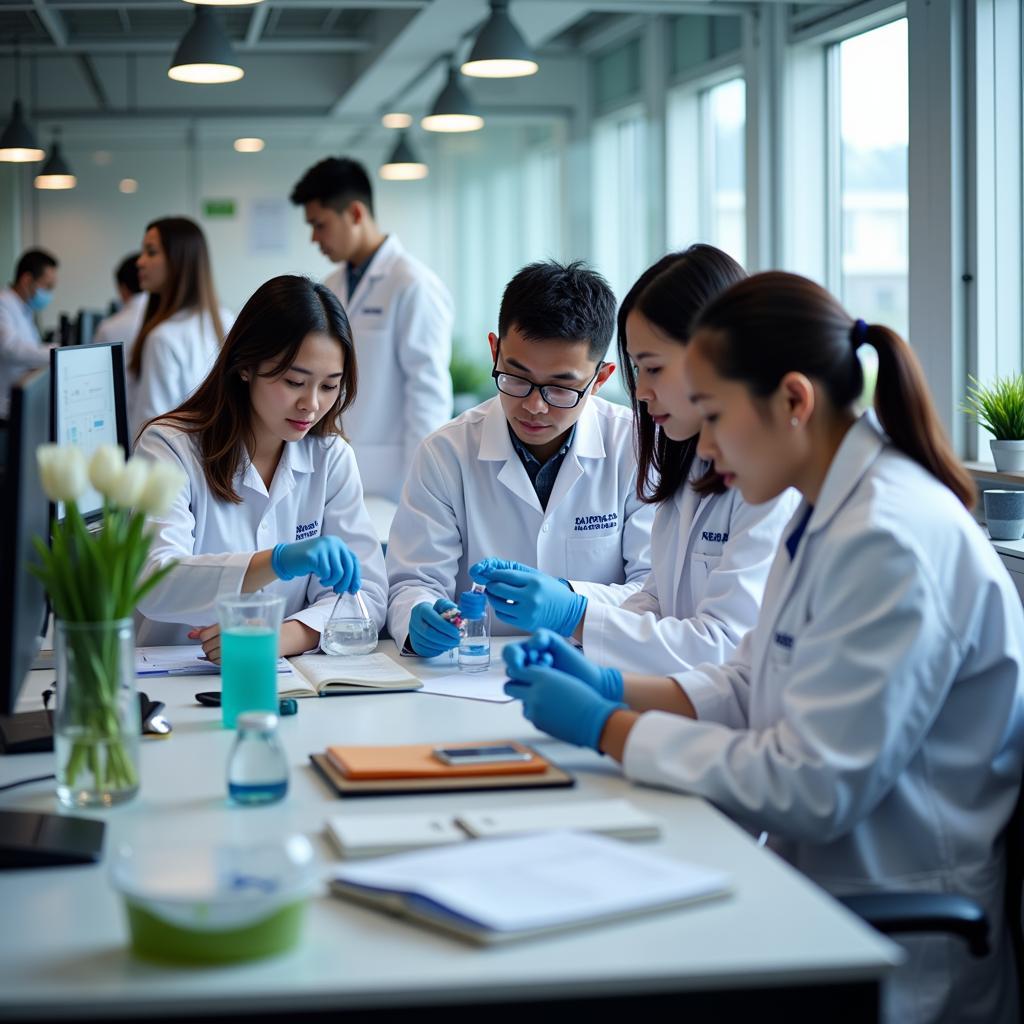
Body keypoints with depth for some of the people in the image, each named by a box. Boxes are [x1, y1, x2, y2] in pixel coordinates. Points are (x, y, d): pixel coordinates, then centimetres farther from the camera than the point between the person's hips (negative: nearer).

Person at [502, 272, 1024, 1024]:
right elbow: (753, 686, 16)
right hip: (822, 891, 8)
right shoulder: (832, 517, 8)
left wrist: (605, 728, -15)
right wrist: (609, 686, 1)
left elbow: (810, 787, -23)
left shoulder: (891, 540, -22)